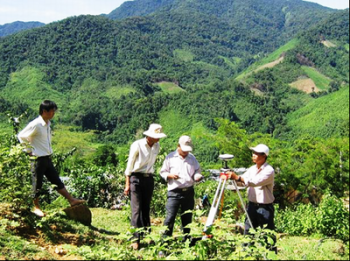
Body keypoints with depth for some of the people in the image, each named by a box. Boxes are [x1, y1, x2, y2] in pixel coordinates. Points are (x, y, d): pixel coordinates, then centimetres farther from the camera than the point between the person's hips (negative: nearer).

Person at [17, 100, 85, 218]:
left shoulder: (48, 124, 7)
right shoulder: (35, 125, -19)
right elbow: (21, 136, -15)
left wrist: (49, 151, 13)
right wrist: (29, 151, -10)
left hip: (47, 158, 8)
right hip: (38, 159, -8)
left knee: (56, 180, 10)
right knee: (37, 184, 5)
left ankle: (71, 200, 12)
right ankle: (36, 207, 19)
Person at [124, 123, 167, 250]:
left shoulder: (156, 146, 7)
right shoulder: (137, 145, -10)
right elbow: (129, 165, -5)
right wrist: (127, 184, -7)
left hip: (149, 179, 5)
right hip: (136, 178, -5)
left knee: (146, 209, 10)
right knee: (136, 209, -8)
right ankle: (135, 240, -8)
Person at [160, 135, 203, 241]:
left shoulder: (192, 158, 14)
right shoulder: (170, 157, 5)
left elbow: (197, 171, 17)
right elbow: (163, 172, 7)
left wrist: (198, 176, -6)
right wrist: (170, 175, -13)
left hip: (189, 192, 3)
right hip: (174, 192, -3)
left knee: (187, 217, 9)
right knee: (170, 217, -9)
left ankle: (186, 239, 19)